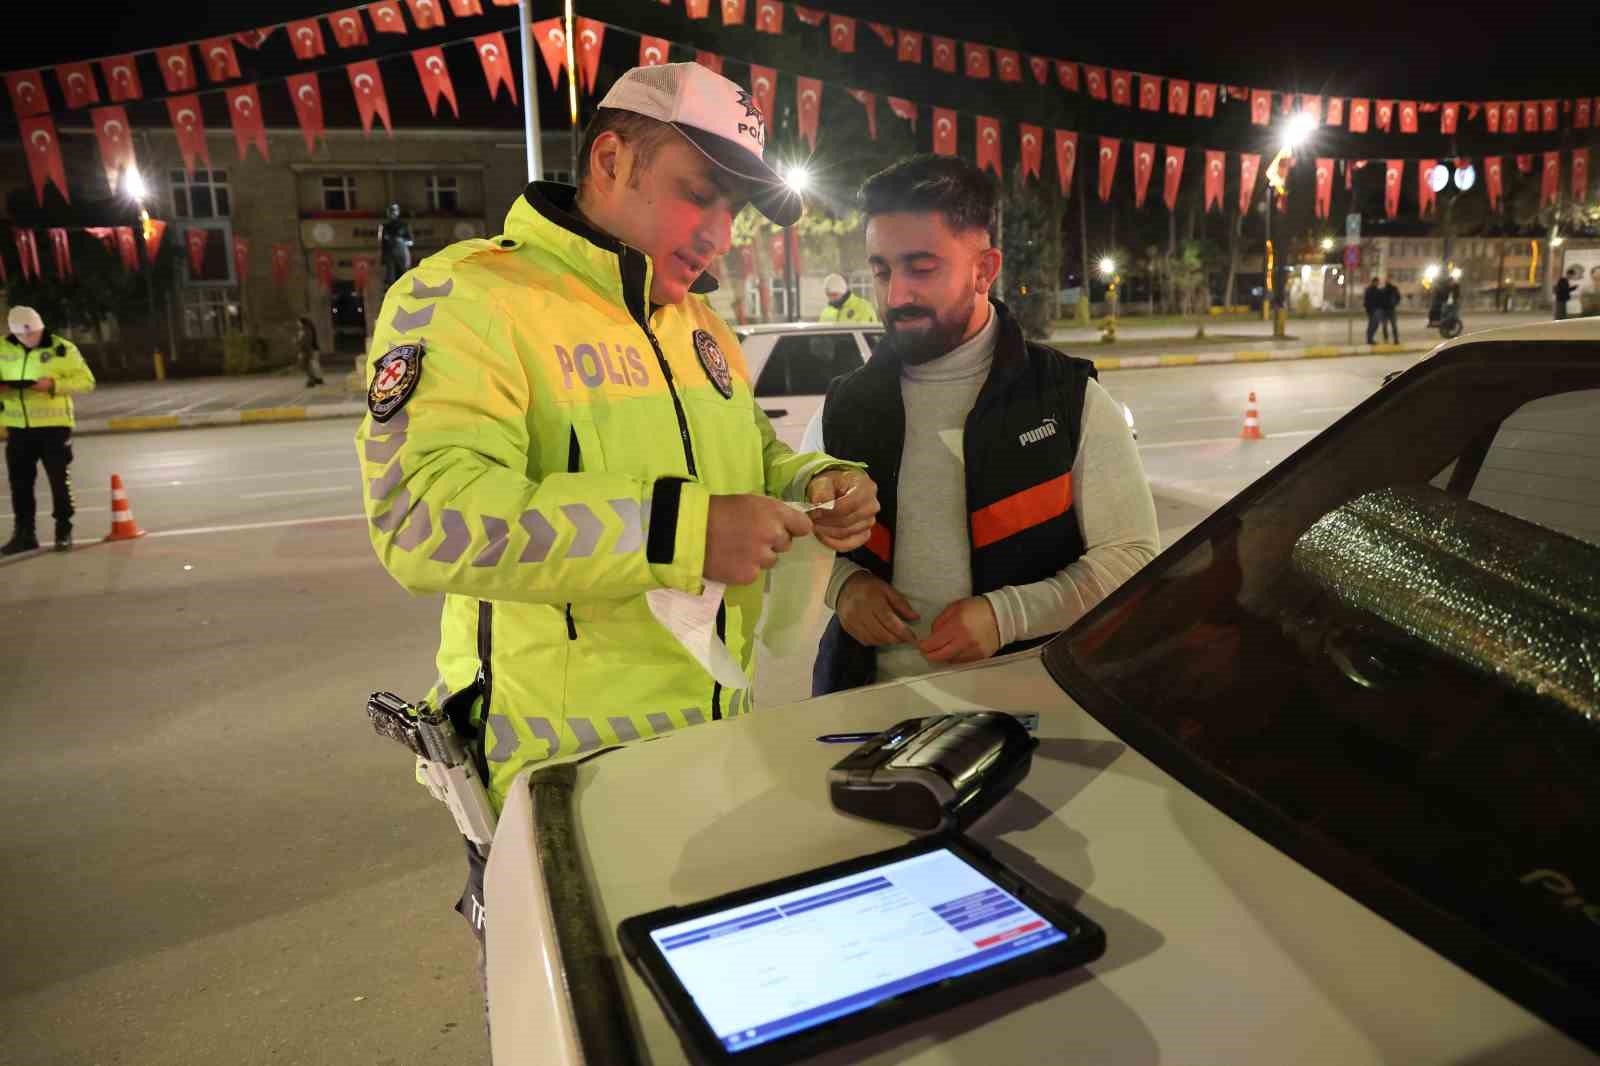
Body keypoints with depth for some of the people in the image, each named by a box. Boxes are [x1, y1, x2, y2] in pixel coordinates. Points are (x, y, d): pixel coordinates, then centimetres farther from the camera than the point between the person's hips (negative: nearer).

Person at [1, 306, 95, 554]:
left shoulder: (62, 348, -7)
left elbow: (86, 380, -8)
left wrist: (53, 384, -22)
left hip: (54, 425, -4)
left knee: (59, 480, 3)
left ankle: (64, 532, 15)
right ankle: (24, 533, 22)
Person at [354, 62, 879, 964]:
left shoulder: (700, 323, 10)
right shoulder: (466, 296, -16)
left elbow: (755, 458, 22)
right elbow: (425, 512, -30)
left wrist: (817, 486, -2)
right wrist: (679, 530, -35)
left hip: (721, 756, 7)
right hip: (561, 784, -7)